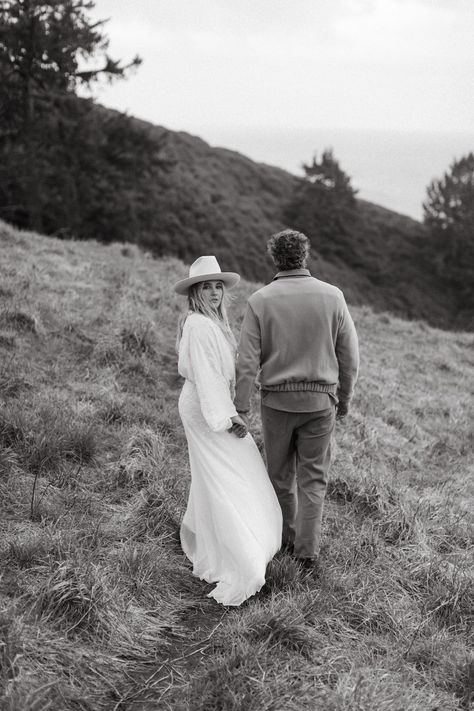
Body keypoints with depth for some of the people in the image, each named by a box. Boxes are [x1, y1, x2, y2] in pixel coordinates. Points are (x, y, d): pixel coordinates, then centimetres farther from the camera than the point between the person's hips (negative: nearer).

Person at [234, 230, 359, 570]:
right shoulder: (332, 296, -5)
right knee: (313, 479, 9)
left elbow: (248, 361, -9)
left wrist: (241, 408, -4)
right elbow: (350, 355, -1)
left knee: (281, 474, 17)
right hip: (319, 400, 0)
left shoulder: (260, 300, -7)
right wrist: (344, 397, 12)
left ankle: (286, 538, 31)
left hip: (277, 399, 0)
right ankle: (308, 551, 9)